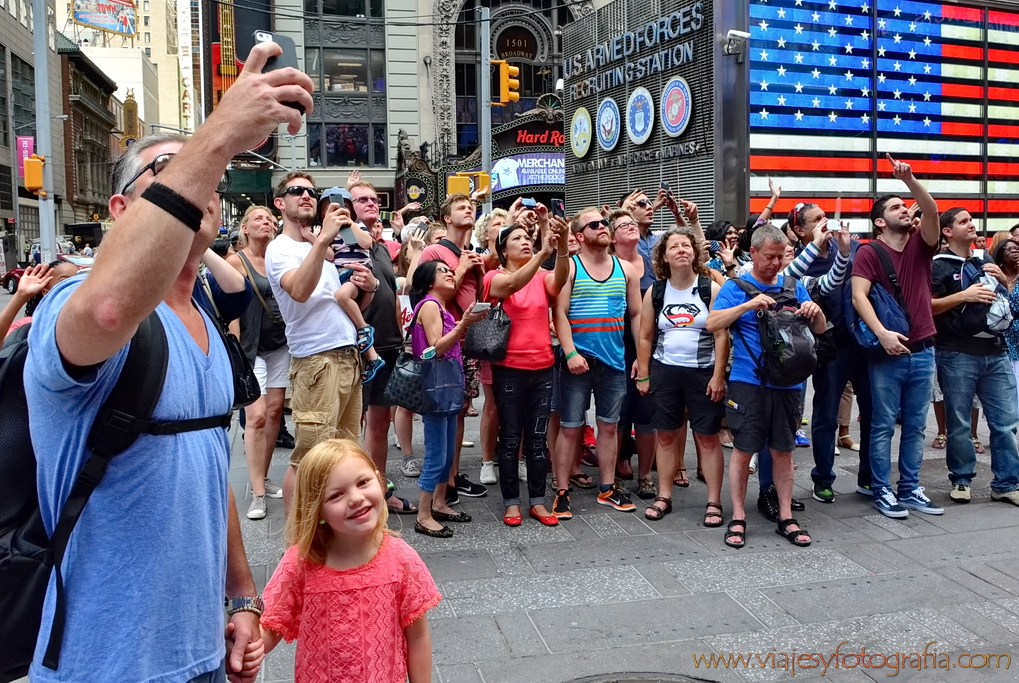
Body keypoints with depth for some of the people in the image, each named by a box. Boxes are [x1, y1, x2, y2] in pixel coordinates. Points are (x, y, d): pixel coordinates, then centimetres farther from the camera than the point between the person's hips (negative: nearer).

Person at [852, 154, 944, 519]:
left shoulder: (920, 245, 7)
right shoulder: (869, 253, -6)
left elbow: (932, 210, -9)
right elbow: (858, 296, -17)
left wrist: (909, 179, -20)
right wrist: (881, 332, -27)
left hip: (922, 351, 5)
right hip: (886, 354, -5)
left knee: (915, 425, 11)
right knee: (884, 426, 2)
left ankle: (910, 489, 21)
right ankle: (882, 490, 11)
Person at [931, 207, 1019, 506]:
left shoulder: (985, 261, 18)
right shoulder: (939, 265, -1)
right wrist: (964, 295, -17)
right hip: (957, 355, -5)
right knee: (959, 422, 2)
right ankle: (961, 480, 16)